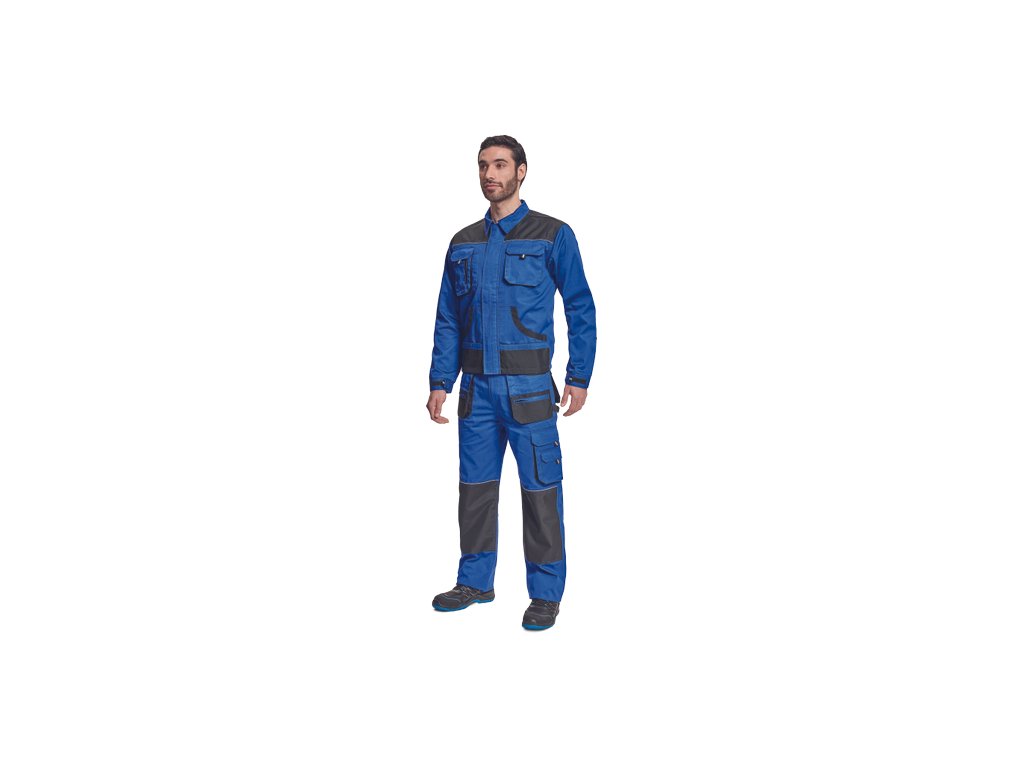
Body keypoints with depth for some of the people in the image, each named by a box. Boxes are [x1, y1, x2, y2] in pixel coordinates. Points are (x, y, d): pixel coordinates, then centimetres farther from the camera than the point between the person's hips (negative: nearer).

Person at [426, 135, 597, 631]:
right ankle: (475, 581, 27)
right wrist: (440, 382, 5)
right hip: (476, 386, 5)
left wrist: (579, 377, -7)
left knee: (540, 489, 1)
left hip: (528, 386, -4)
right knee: (475, 486, 11)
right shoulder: (463, 243, 12)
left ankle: (546, 593, 14)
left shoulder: (552, 236, 0)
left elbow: (581, 309, -1)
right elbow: (447, 320, 13)